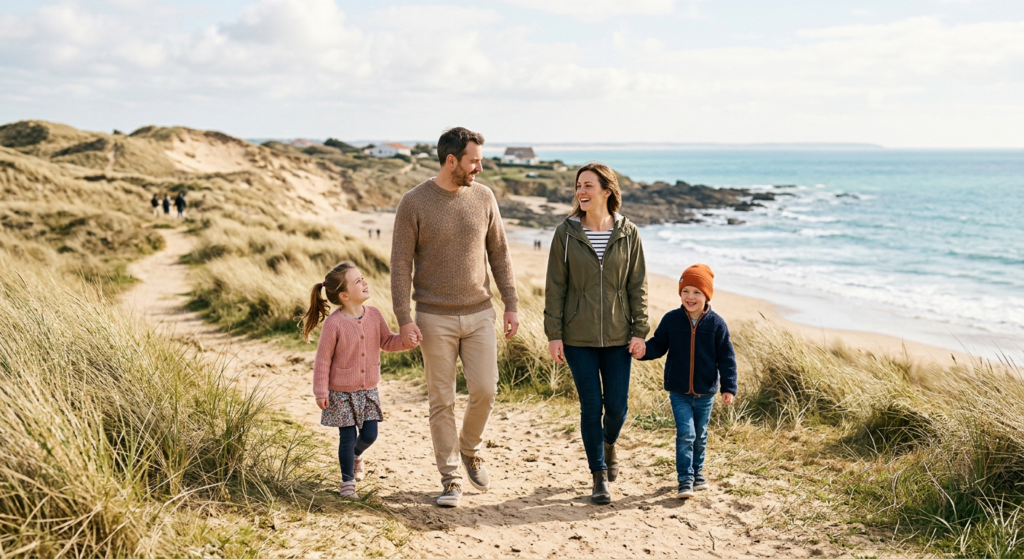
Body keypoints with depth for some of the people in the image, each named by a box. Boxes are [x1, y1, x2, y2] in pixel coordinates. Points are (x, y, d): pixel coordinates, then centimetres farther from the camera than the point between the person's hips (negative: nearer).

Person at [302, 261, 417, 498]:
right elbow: (322, 359, -13)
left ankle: (356, 454, 42)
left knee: (370, 434, 8)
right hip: (342, 393, -5)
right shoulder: (334, 323, -19)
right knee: (347, 437, 2)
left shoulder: (374, 315, -4)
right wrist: (321, 392, -11)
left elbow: (388, 342, 6)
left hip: (368, 390, 5)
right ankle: (348, 481, 21)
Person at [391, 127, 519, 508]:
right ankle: (450, 480, 14)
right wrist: (404, 319, -13)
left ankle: (470, 450, 28)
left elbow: (499, 254, 9)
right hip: (435, 318, -3)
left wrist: (511, 305, 5)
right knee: (442, 401, 3)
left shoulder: (483, 197, 4)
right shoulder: (414, 203, -7)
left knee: (485, 391, -1)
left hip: (479, 314, 3)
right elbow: (400, 265, -6)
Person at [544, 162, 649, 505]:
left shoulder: (628, 234, 0)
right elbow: (555, 287, -2)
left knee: (616, 406, 4)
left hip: (617, 336, 1)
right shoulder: (566, 233, -3)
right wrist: (553, 334, -6)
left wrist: (640, 332, -2)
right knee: (591, 406, 1)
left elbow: (637, 286, 3)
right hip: (578, 338, -1)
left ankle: (609, 444, 38)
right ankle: (600, 477, 16)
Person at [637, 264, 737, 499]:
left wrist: (728, 388, -8)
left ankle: (697, 471, 36)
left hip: (705, 393, 1)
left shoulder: (716, 323, -6)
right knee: (685, 433, -9)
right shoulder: (671, 319, -5)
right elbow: (658, 345, 2)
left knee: (700, 435, 16)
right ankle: (685, 480, -3)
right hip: (679, 392, -1)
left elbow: (726, 357, -4)